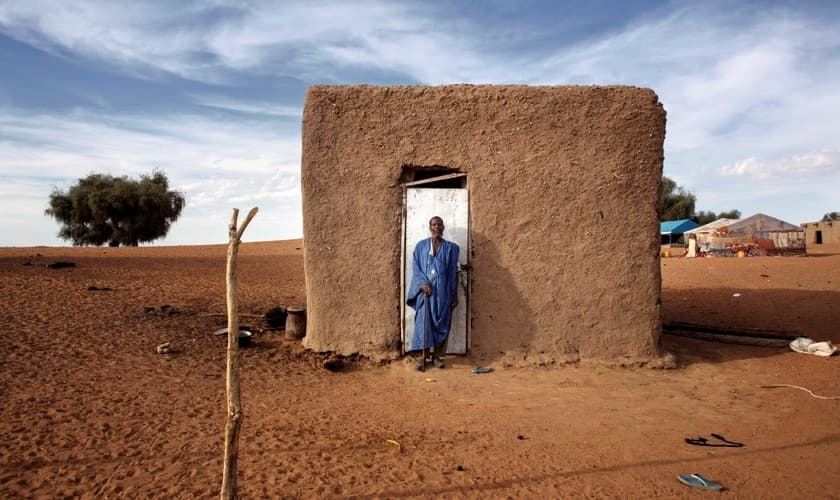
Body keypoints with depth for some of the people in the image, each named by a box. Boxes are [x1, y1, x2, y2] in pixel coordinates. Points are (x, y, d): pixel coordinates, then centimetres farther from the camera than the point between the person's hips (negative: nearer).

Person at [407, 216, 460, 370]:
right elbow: (415, 267, 3)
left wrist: (454, 294, 3)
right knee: (423, 322, -5)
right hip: (425, 290, 0)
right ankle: (423, 356, 2)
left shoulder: (450, 248, 7)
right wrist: (423, 283, -13)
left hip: (443, 291, 0)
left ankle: (436, 355, 14)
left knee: (441, 323, 2)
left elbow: (453, 273, 6)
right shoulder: (420, 246, 8)